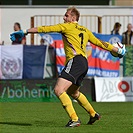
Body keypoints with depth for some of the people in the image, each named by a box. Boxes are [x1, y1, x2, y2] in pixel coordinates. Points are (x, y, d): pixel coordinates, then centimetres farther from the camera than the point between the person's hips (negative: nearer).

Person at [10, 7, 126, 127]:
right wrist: (118, 50, 37)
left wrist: (25, 32, 5)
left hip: (75, 61, -9)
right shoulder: (85, 30, 23)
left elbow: (46, 29, 1)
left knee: (58, 90, -18)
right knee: (73, 92, 30)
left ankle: (74, 119, -25)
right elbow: (100, 43, 26)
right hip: (84, 64, 9)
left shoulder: (67, 26, 3)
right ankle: (93, 114, 40)